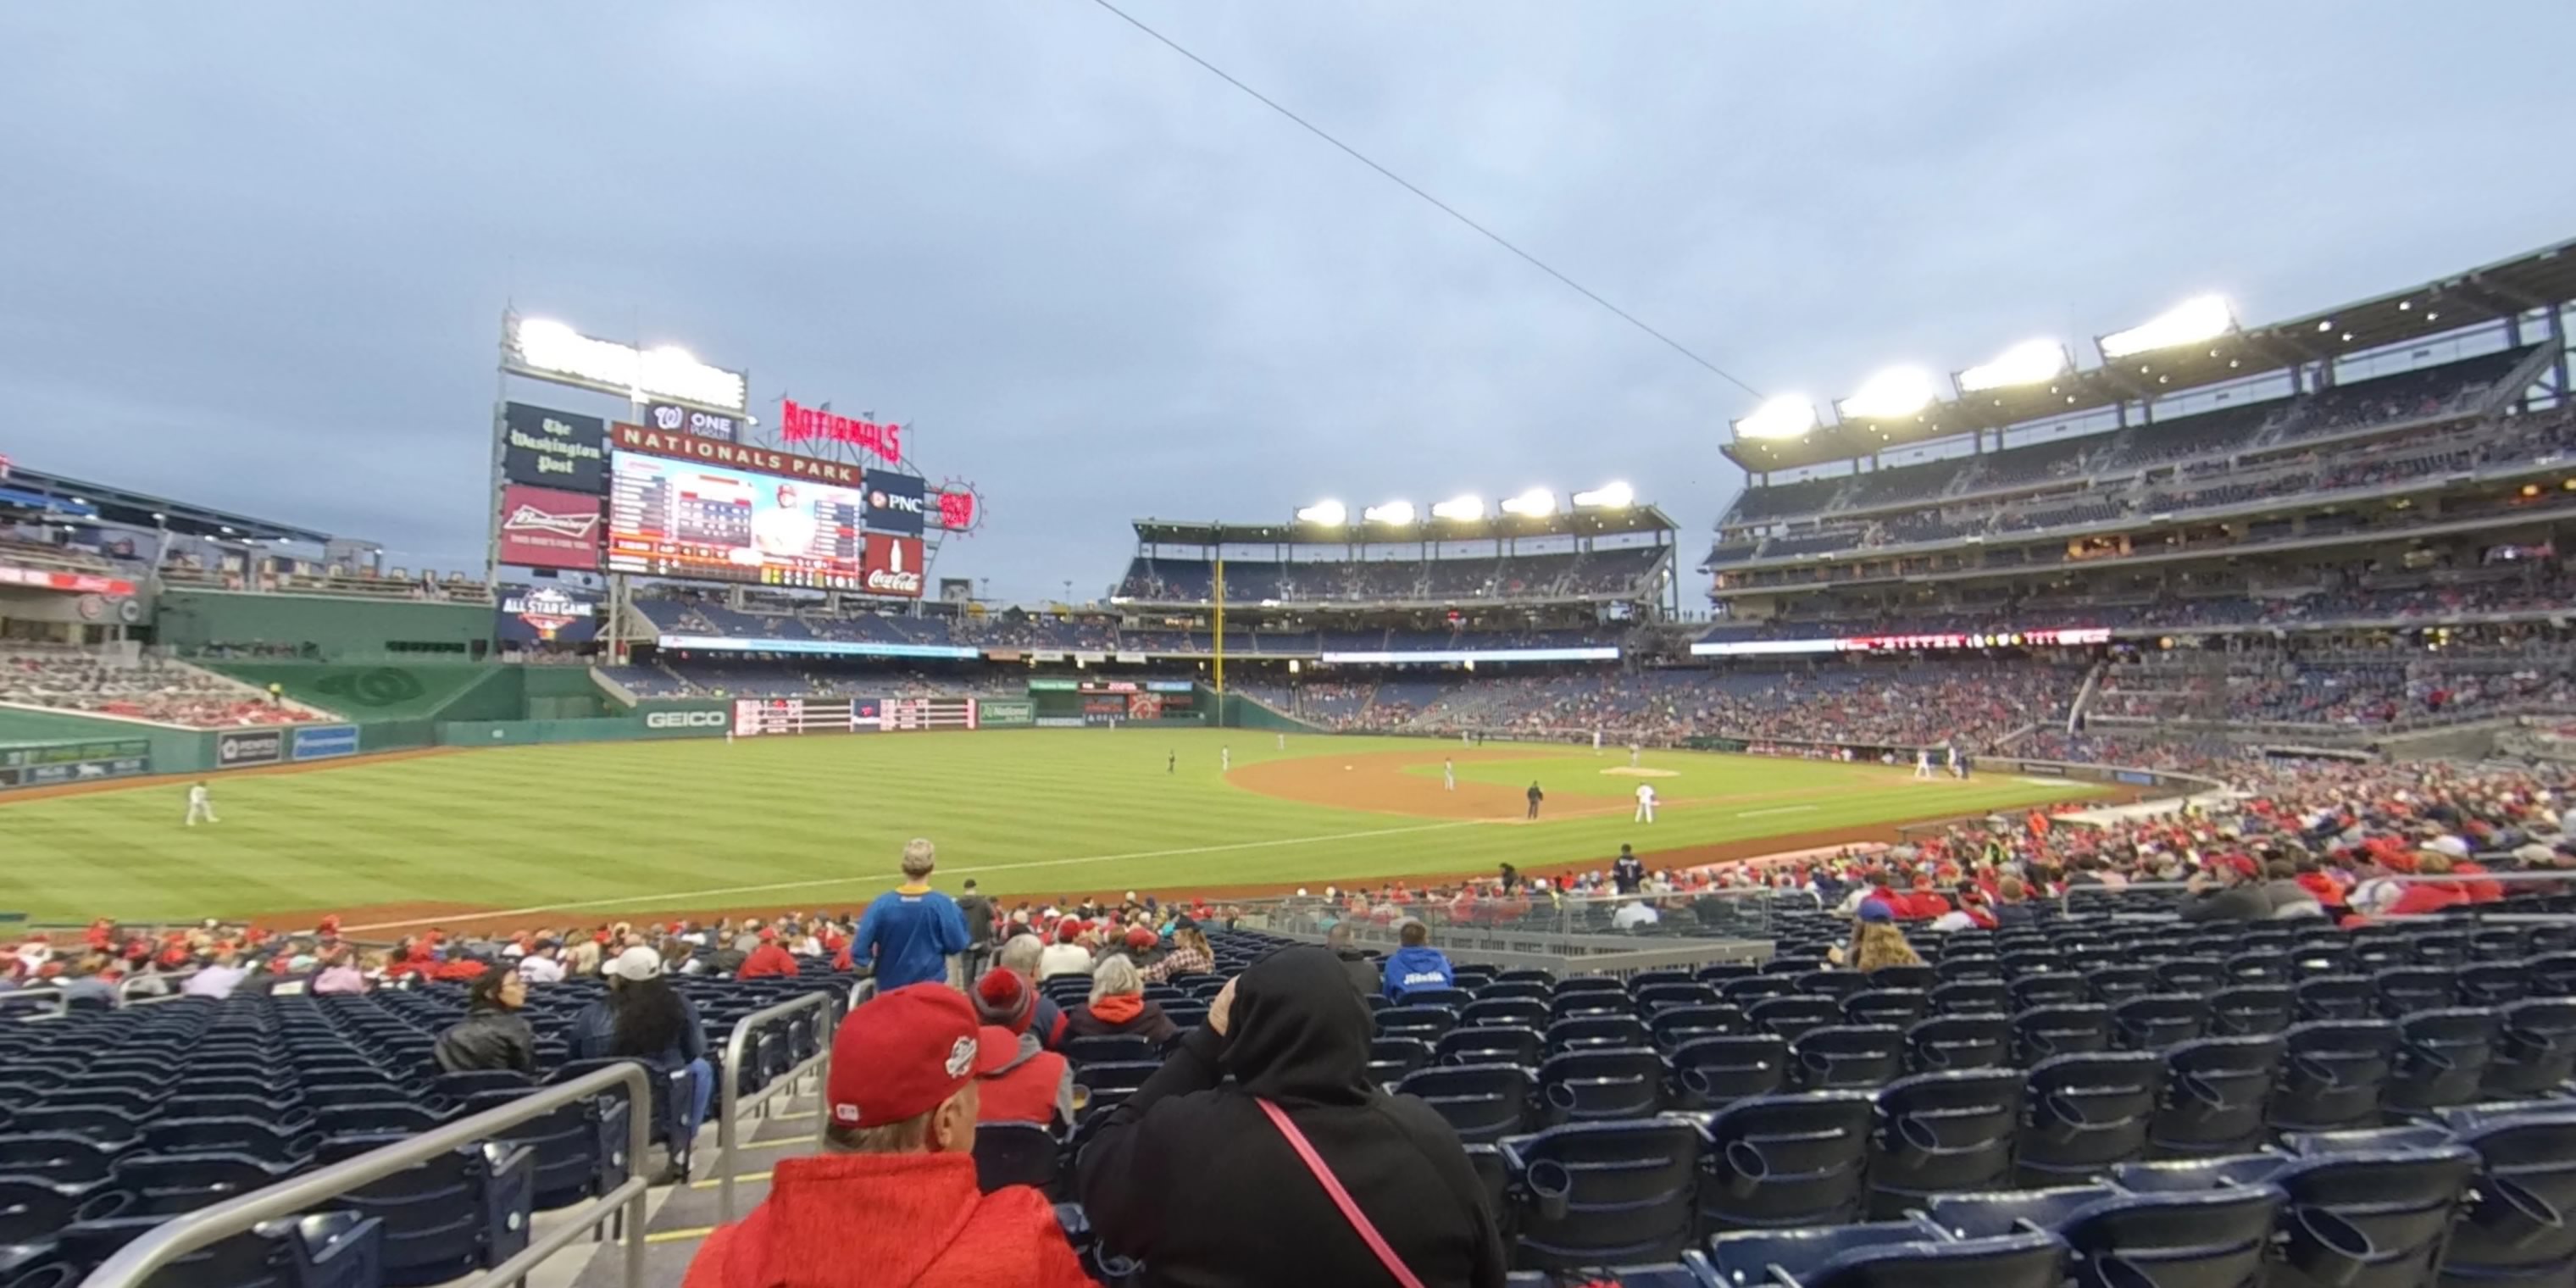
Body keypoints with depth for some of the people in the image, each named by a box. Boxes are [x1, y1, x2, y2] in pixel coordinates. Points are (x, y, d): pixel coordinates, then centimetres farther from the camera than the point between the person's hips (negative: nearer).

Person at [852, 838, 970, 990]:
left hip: (890, 987, 2)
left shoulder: (882, 904, -10)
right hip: (932, 988, -2)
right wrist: (956, 914, 7)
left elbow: (859, 951, -9)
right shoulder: (942, 904, -15)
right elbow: (957, 944, -8)